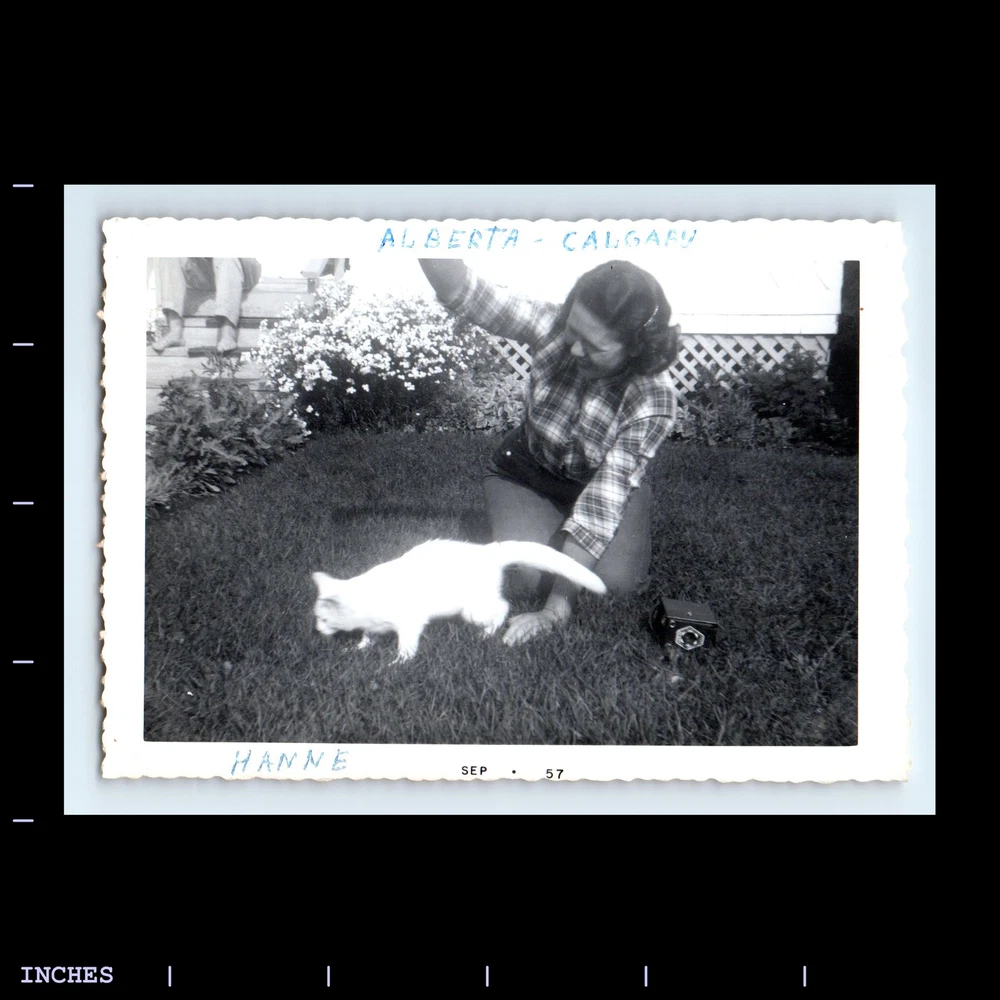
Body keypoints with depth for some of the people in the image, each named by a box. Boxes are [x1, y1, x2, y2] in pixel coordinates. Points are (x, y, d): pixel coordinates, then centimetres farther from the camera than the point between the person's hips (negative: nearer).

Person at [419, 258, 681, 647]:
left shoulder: (653, 401, -30)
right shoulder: (553, 326, -25)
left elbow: (605, 496, -34)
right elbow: (464, 293, -36)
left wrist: (557, 607, -37)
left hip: (607, 482, 0)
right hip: (527, 470, 1)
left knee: (616, 578, -24)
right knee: (531, 576, -21)